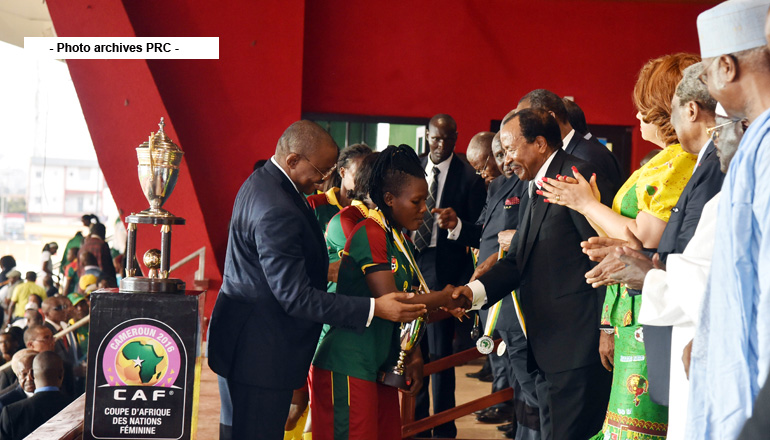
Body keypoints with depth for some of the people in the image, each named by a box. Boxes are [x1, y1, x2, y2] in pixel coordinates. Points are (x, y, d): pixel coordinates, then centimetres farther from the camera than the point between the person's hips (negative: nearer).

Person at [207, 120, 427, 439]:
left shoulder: (263, 180, 7)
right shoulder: (277, 211, -27)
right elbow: (296, 297, -27)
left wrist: (322, 269, 14)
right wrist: (374, 308, -27)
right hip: (262, 350, -11)